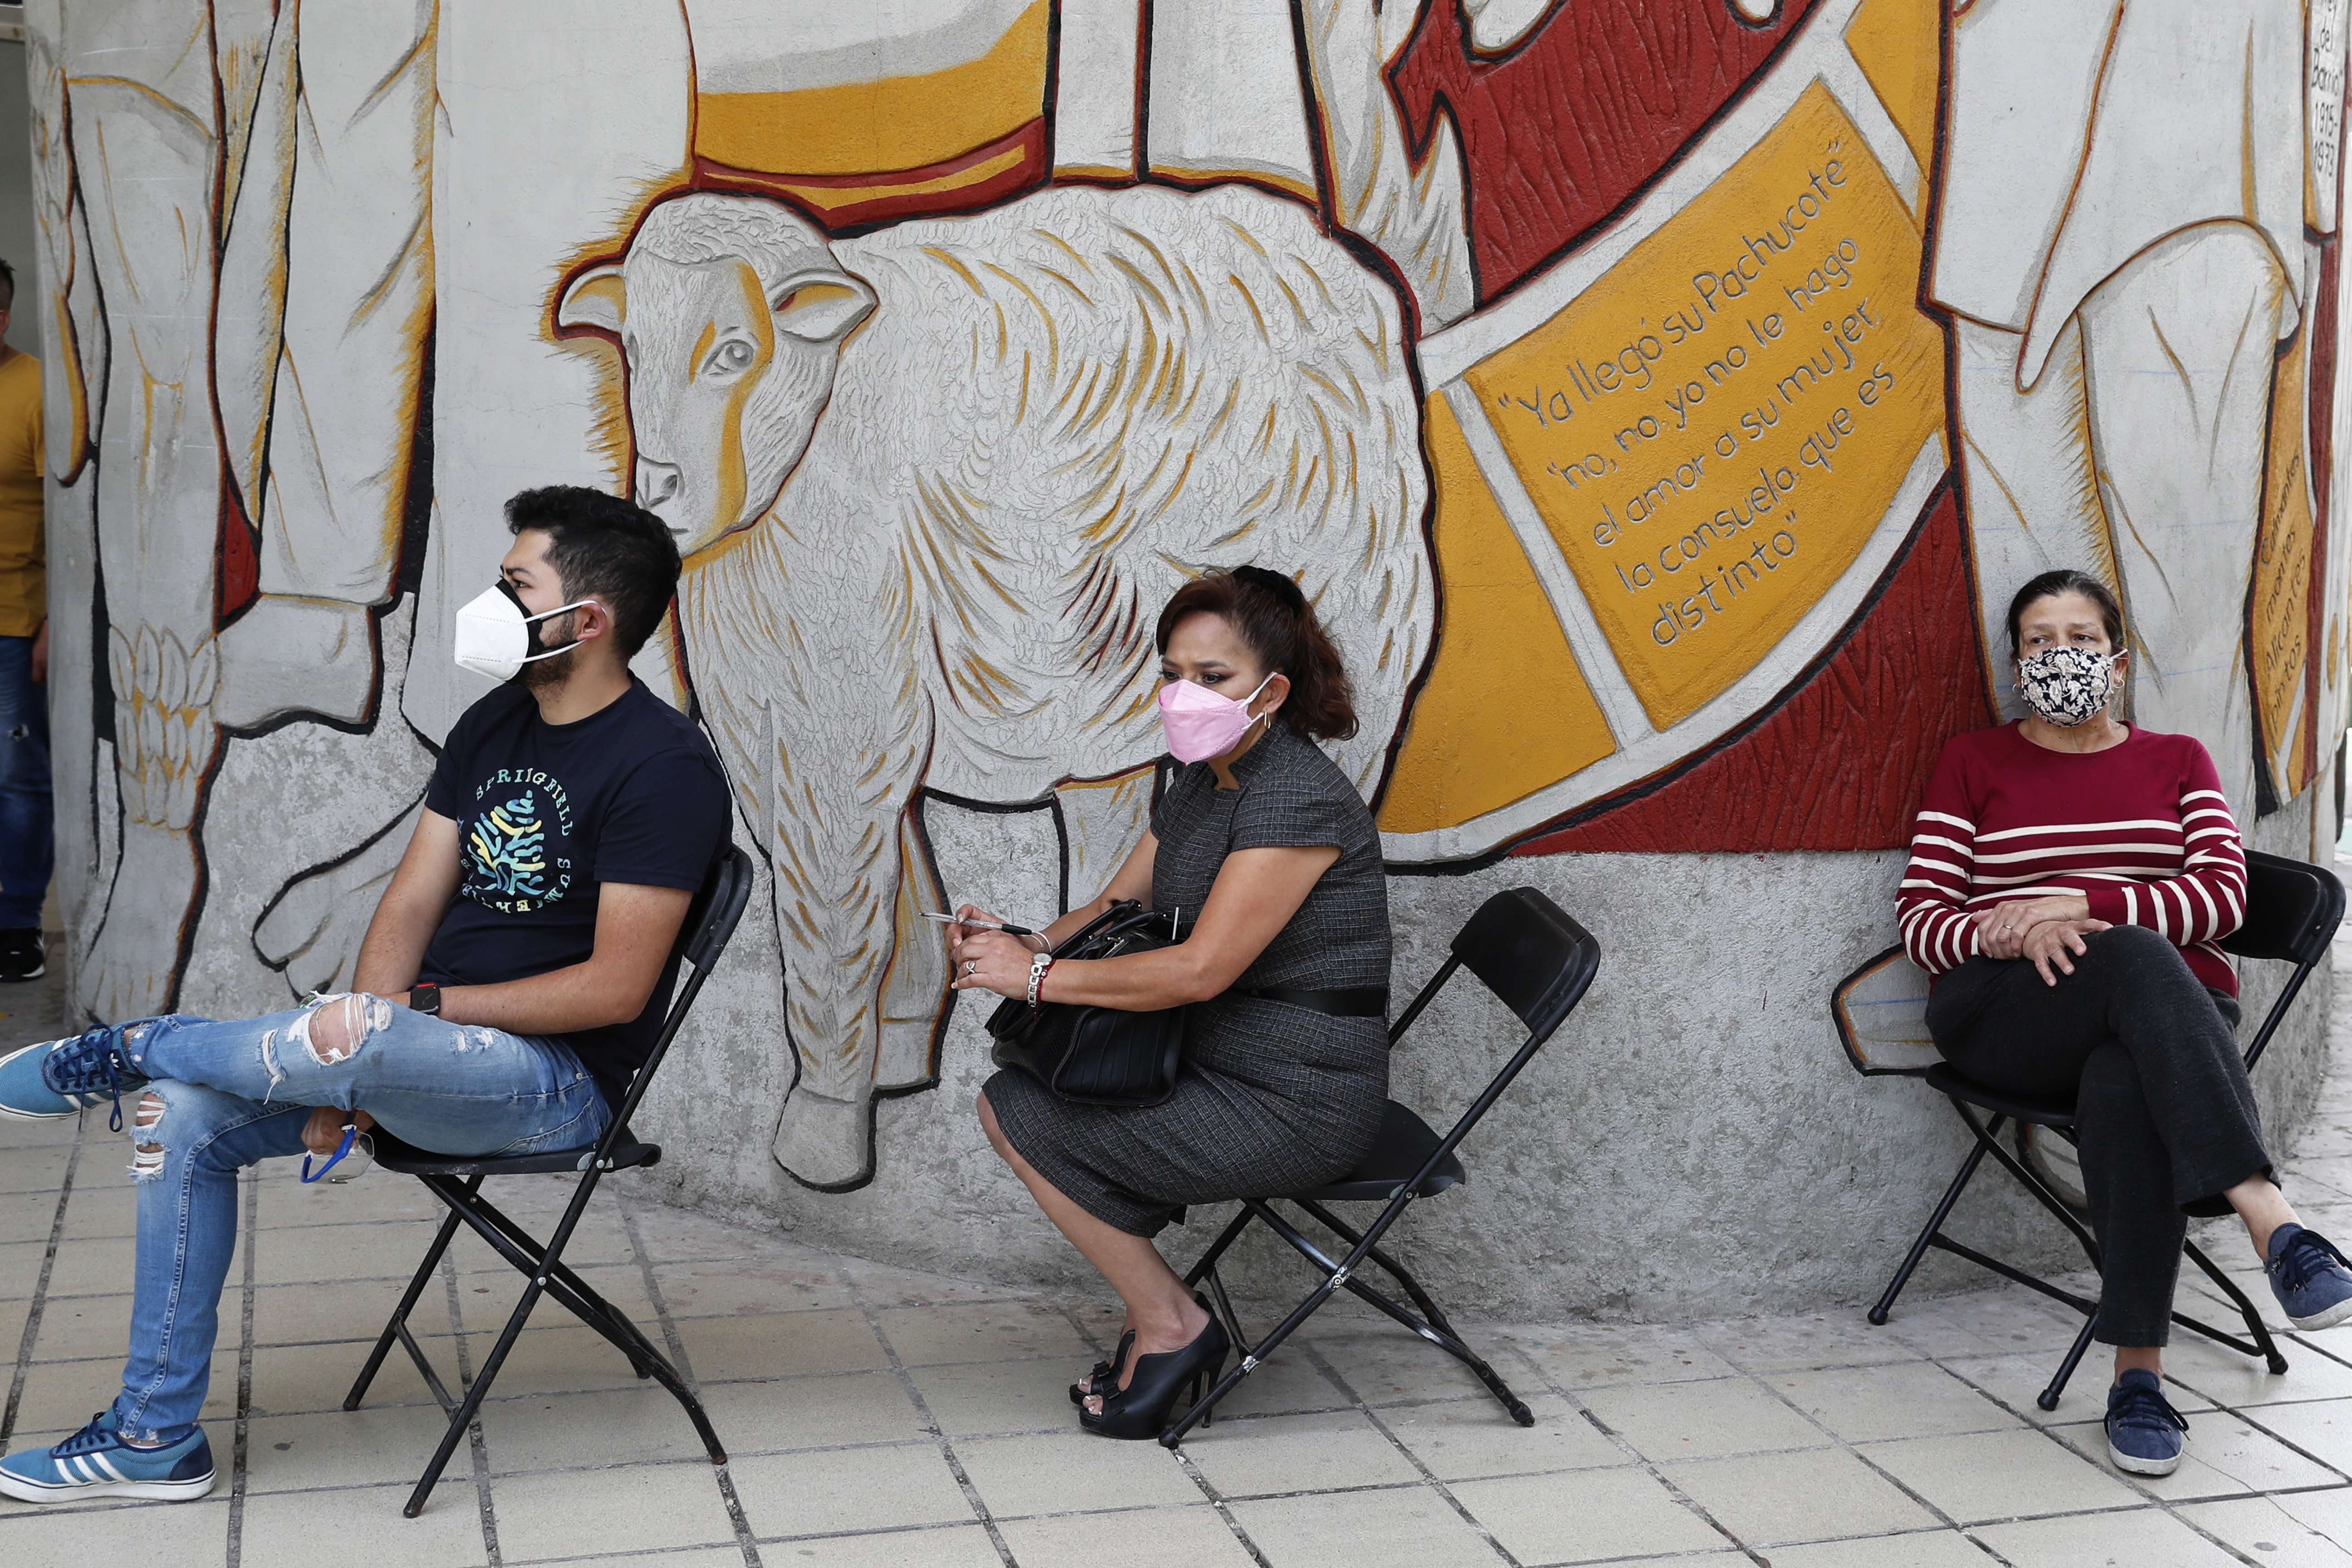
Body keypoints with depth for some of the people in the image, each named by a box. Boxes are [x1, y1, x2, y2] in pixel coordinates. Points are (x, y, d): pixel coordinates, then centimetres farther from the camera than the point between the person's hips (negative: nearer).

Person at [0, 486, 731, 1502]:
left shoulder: (663, 767, -16)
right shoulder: (493, 726, 10)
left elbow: (617, 987, -20)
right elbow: (413, 900, 6)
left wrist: (413, 1010, -18)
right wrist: (348, 1069, -8)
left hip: (558, 1080, -8)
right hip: (441, 1057, 8)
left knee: (352, 1043, -35)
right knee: (183, 1114, -3)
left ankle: (117, 1054, -1)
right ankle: (156, 1437, 6)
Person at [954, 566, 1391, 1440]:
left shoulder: (1295, 797, -21)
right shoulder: (1203, 783, 9)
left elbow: (1201, 970, -25)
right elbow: (1117, 910, 14)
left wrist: (1038, 975, -19)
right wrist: (1014, 949, -6)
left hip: (1293, 1109, -10)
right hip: (1221, 1067, 10)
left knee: (1015, 1113, -7)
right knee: (1025, 1077, 10)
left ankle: (1170, 1325, 4)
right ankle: (1153, 1306, 13)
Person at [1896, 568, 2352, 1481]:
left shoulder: (2177, 762, 21)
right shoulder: (1973, 763, 18)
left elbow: (2222, 896, 3)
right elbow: (1920, 918, 8)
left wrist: (2078, 905, -12)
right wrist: (2005, 935, -16)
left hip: (2171, 1011, 1)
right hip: (2003, 1016, -1)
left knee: (2126, 1087, -39)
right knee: (2135, 959, -37)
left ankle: (2139, 1372, -39)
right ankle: (2269, 1217, -48)